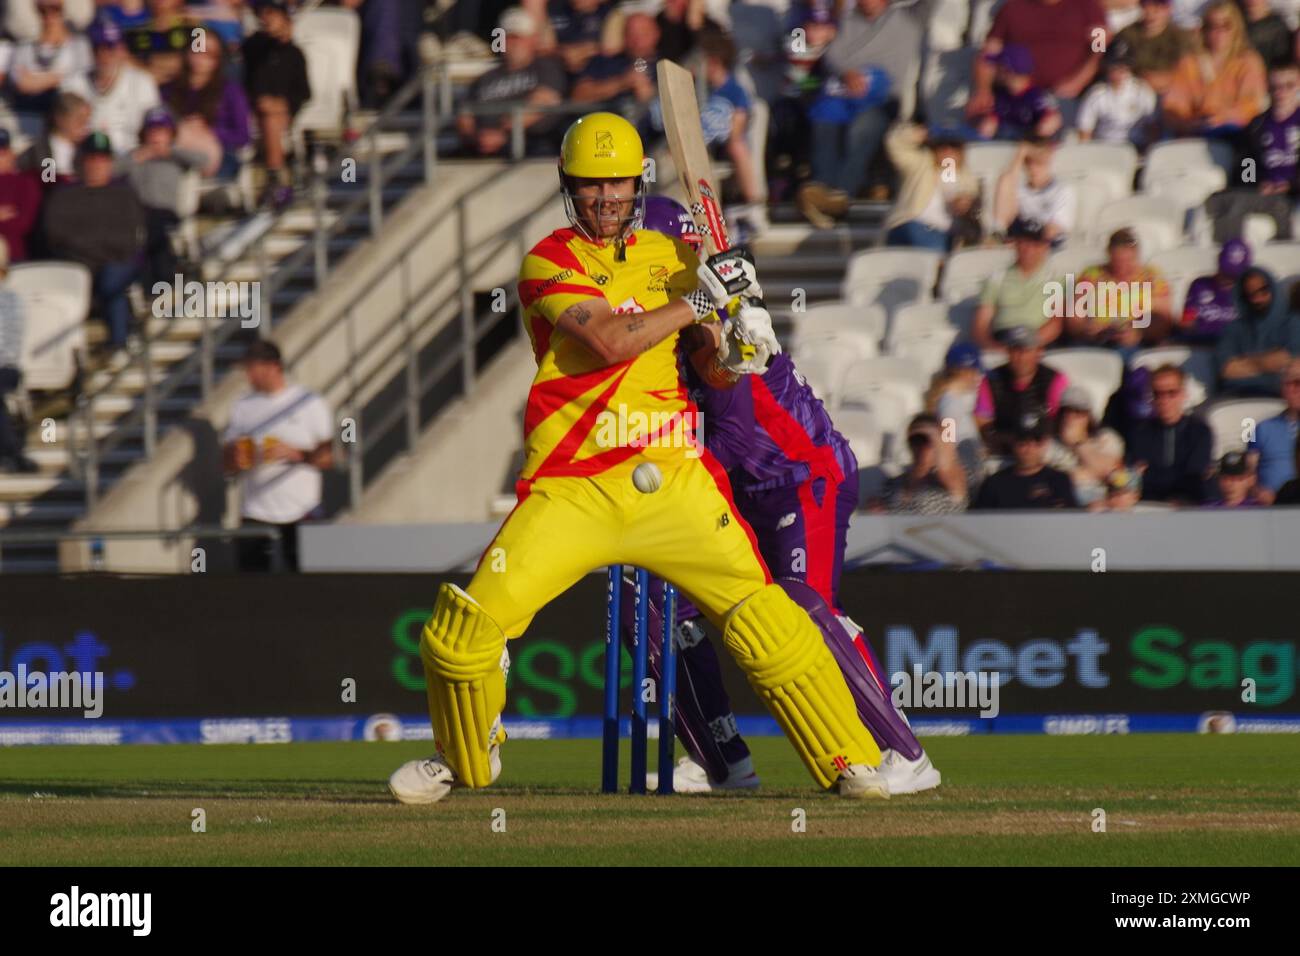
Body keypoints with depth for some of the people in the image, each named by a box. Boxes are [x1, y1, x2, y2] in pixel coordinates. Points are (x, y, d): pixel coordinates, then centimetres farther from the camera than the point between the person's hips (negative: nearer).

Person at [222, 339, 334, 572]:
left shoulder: (310, 404, 2)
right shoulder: (242, 407, 11)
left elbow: (329, 457, -1)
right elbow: (227, 463, 14)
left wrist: (296, 454, -18)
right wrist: (235, 459, -10)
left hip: (301, 512, -2)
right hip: (255, 514, 2)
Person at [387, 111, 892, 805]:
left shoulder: (671, 257, 13)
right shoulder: (550, 262, 0)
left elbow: (716, 372, 12)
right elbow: (608, 341, -16)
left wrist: (743, 342, -10)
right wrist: (700, 300, -15)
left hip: (671, 481, 2)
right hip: (571, 487, -2)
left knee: (765, 618, -8)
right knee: (469, 625, -11)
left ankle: (850, 764, 2)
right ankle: (463, 760, 15)